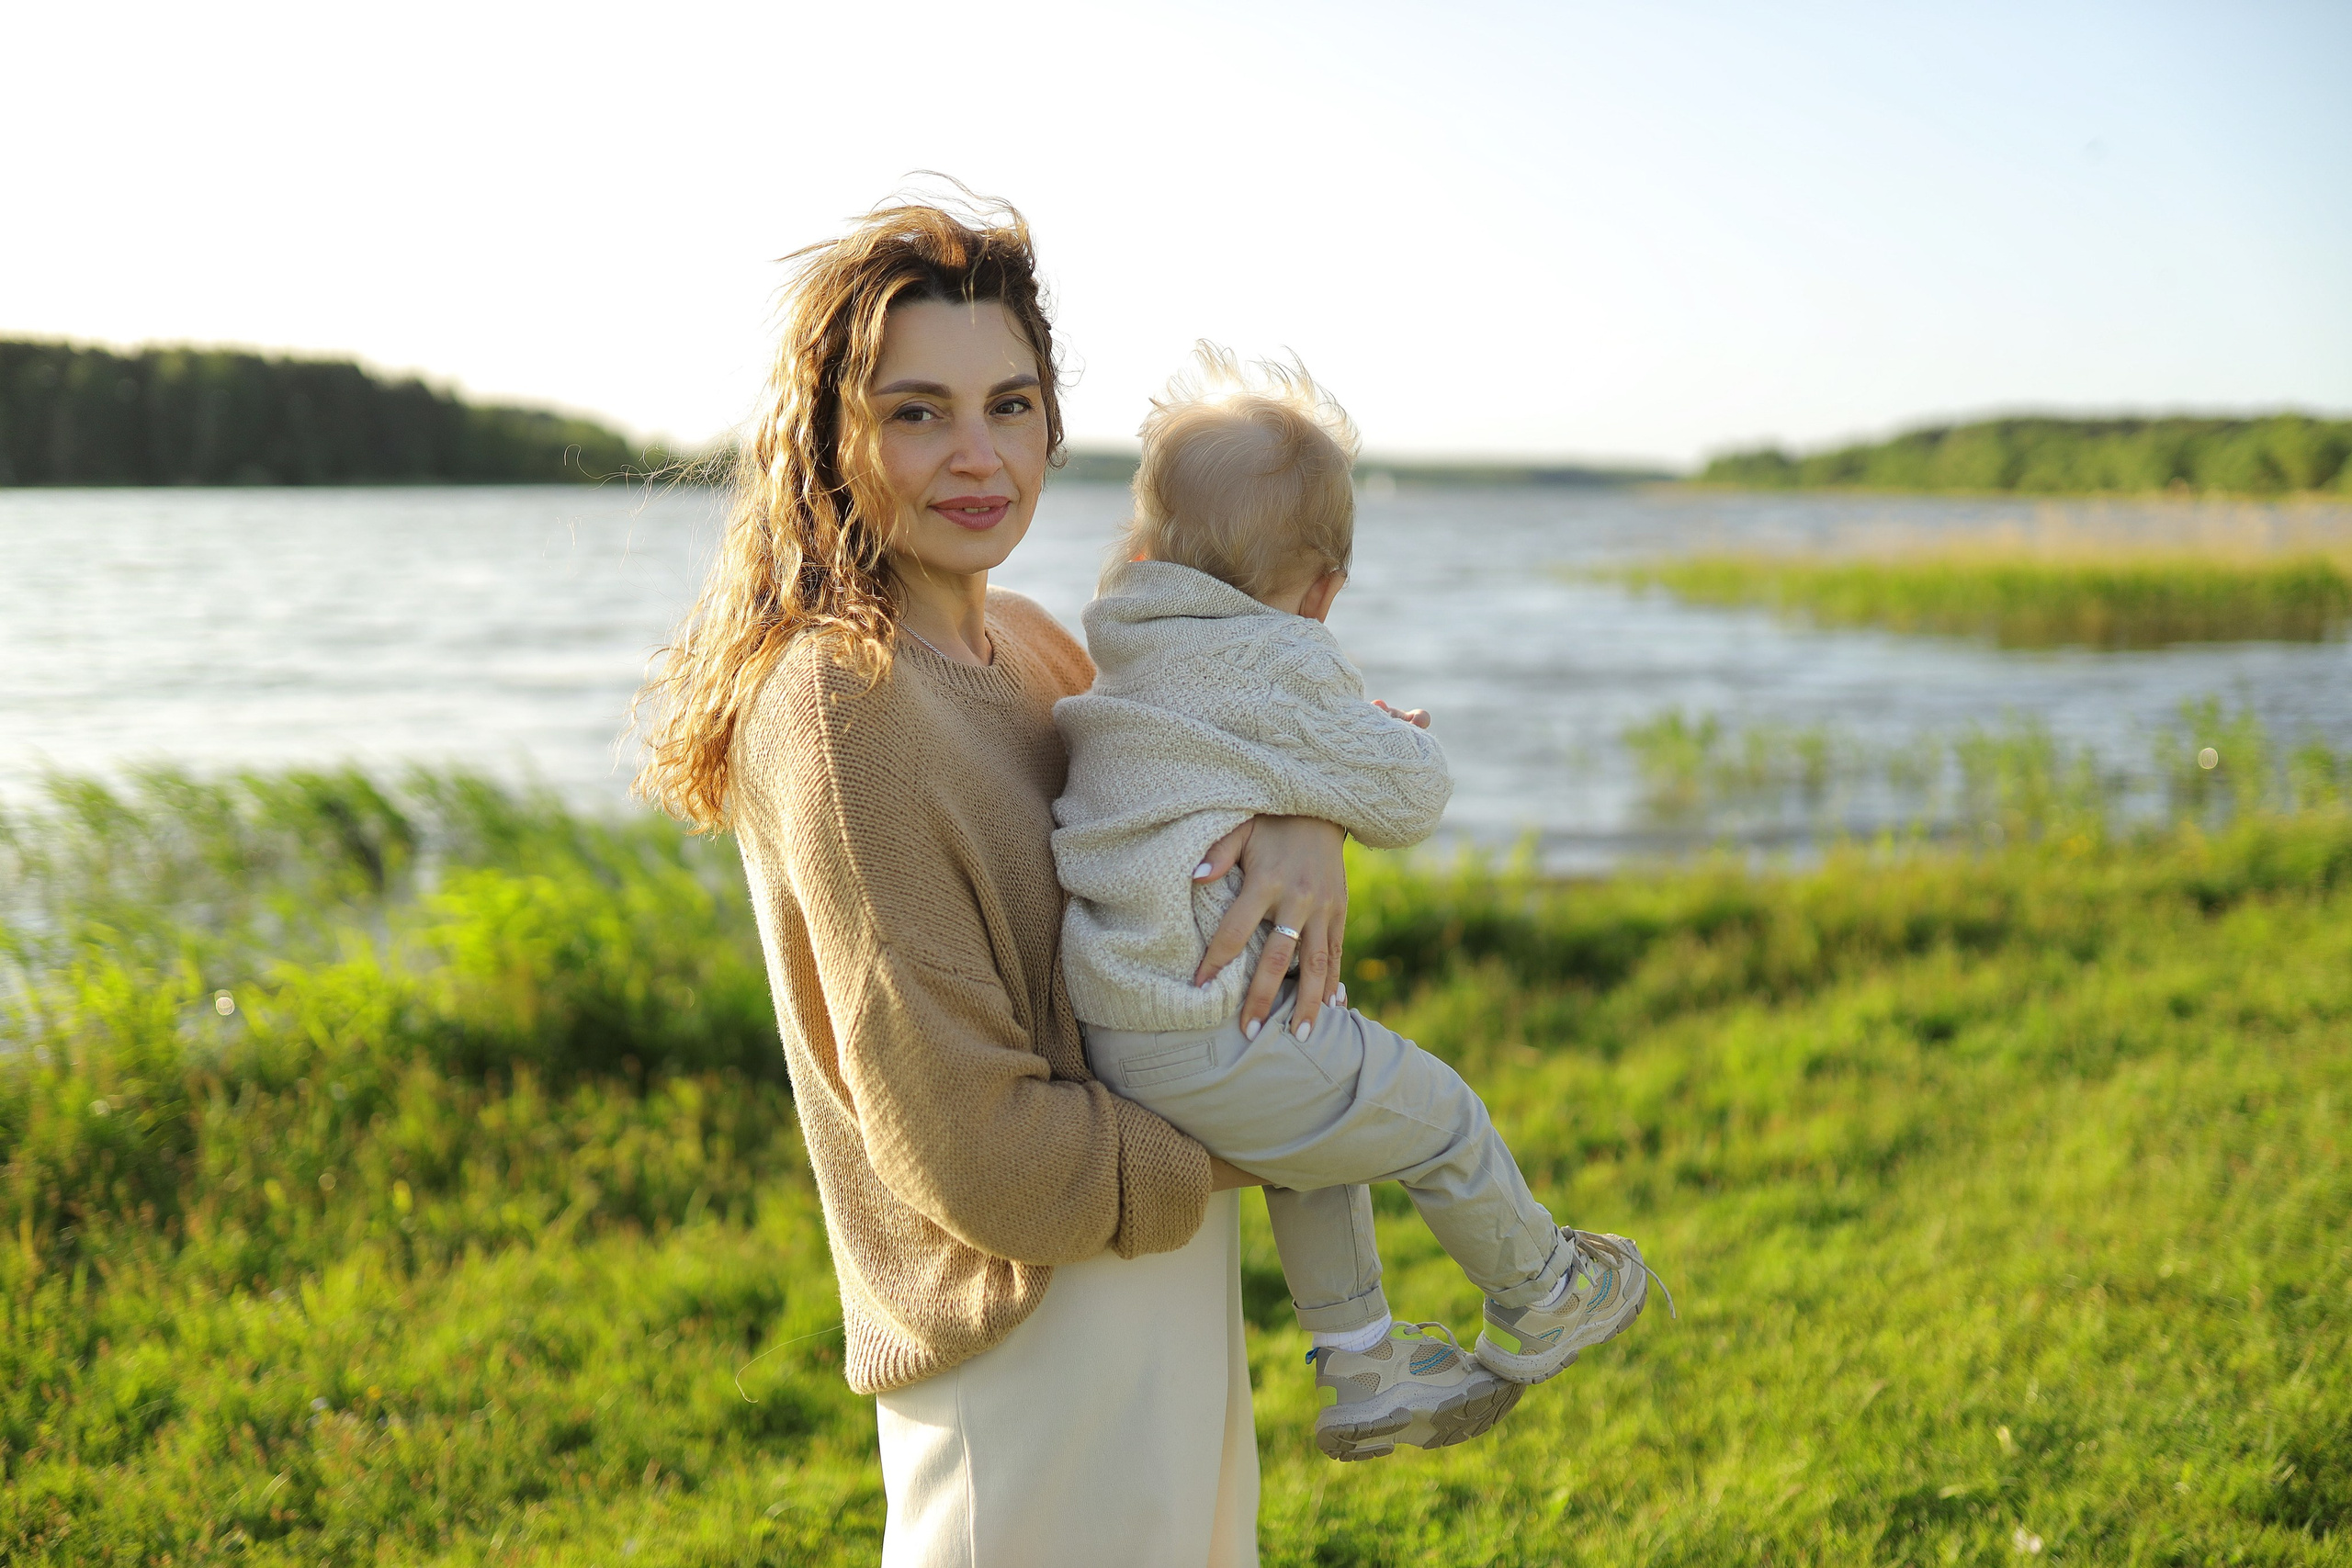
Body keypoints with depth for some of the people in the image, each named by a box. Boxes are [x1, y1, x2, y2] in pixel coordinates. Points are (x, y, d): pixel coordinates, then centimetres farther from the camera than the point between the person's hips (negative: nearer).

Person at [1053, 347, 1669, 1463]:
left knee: (1325, 1136, 30)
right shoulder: (1280, 664, -12)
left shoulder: (1130, 662, 14)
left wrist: (1363, 740, 25)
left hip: (1119, 1031, 9)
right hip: (1215, 1049, -9)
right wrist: (1396, 741, 16)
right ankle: (1535, 1305, 35)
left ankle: (1361, 1371, 40)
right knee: (1439, 1120, 11)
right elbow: (1408, 797, -6)